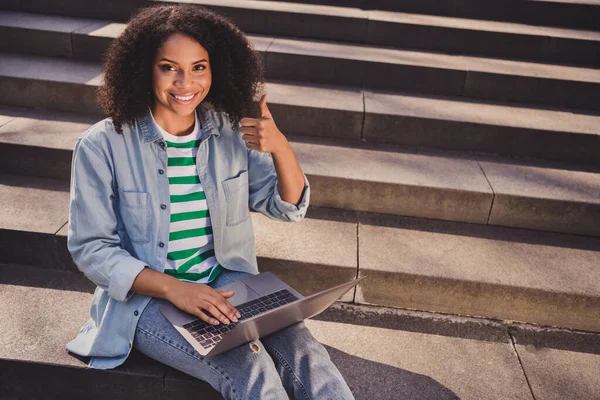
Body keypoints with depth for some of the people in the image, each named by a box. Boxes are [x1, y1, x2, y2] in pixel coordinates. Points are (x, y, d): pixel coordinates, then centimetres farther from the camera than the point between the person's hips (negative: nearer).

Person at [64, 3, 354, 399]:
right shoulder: (103, 146, -9)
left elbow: (289, 207, 4)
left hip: (227, 284, 4)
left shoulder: (231, 132, 2)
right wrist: (175, 289, -22)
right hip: (146, 299, -3)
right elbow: (92, 249, -8)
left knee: (307, 356, -22)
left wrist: (280, 147, -17)